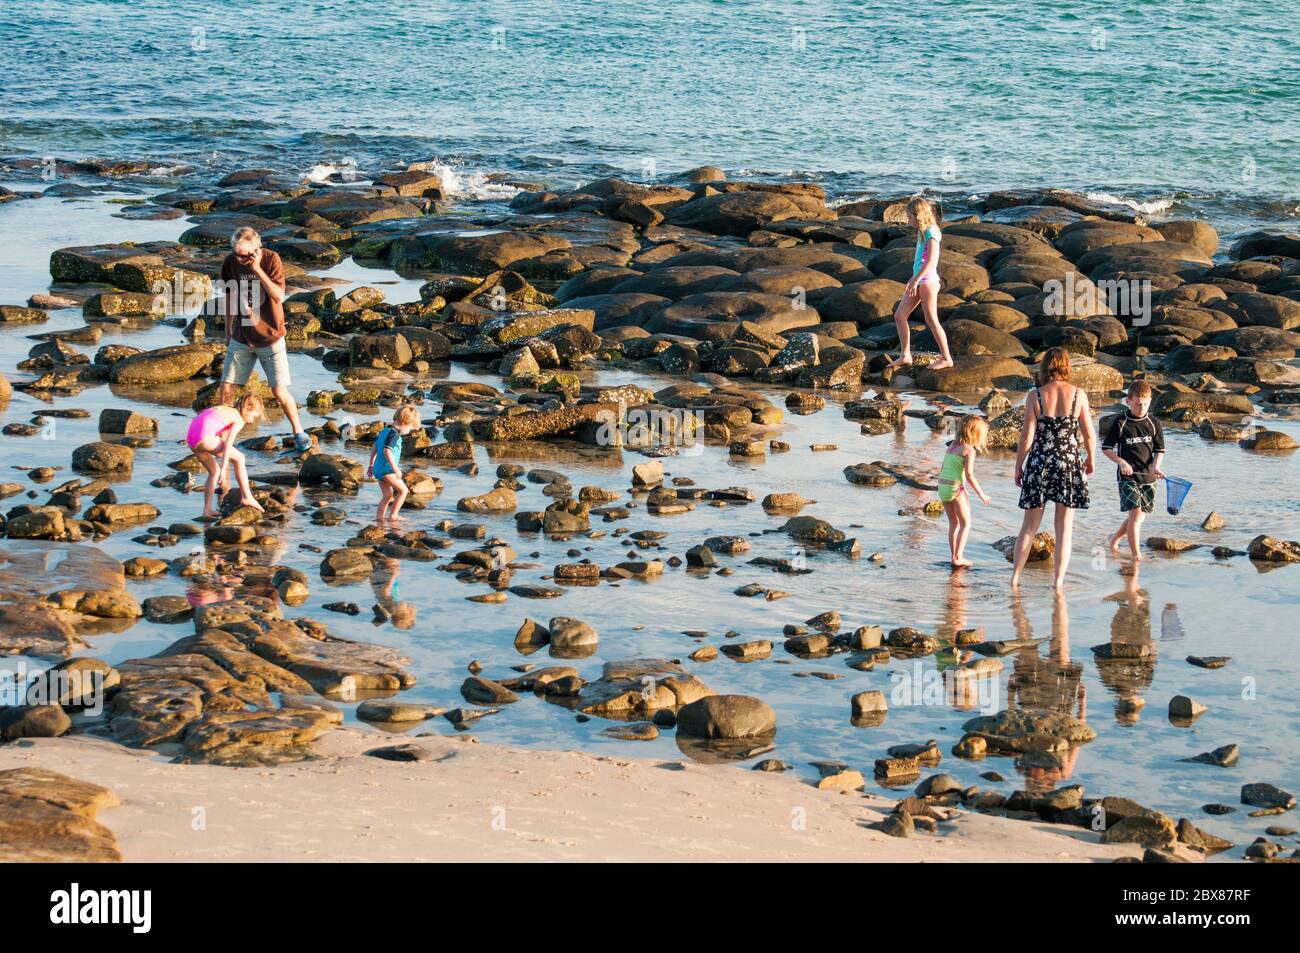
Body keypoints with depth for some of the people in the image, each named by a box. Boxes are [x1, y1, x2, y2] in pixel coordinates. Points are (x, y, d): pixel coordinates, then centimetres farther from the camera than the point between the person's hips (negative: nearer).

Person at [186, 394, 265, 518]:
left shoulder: (225, 410, 30)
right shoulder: (239, 421, 4)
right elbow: (227, 445, -8)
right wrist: (223, 470, -12)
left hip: (190, 437, 9)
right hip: (204, 437, -9)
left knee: (214, 471, 22)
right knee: (239, 457, 4)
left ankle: (207, 509, 17)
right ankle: (246, 497, 5)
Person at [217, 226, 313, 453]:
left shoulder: (271, 260, -16)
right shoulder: (230, 262, -6)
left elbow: (279, 296, -25)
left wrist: (257, 269, -30)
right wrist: (228, 330, 17)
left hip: (270, 337, -3)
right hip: (241, 337, 3)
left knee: (279, 391, -3)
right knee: (227, 388, 0)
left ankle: (299, 434, 15)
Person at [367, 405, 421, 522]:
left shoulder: (384, 431, 15)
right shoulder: (394, 433, -15)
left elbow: (374, 448, 22)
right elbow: (387, 451, -26)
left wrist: (371, 464, 30)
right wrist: (395, 468, -25)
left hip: (378, 469, 10)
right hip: (387, 469, -10)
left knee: (388, 496, 15)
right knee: (403, 490, -4)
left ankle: (379, 518, 15)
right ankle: (392, 516, -7)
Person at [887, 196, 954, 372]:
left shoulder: (931, 232, -15)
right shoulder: (923, 232, 13)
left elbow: (931, 260, -23)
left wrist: (916, 280, -25)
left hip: (927, 280, -10)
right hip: (919, 280, 10)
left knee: (931, 321, -4)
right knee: (899, 315, 8)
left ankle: (946, 358, 3)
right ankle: (905, 355, 11)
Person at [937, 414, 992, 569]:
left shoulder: (952, 445, 13)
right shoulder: (969, 450, -9)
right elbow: (969, 474, -16)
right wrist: (981, 494, -9)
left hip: (942, 486, 7)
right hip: (956, 487, -7)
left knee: (953, 523, 16)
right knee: (965, 523, 5)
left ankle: (955, 557, 15)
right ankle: (958, 558, -2)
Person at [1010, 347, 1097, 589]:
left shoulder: (1035, 396, -6)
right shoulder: (1078, 394, -4)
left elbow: (1027, 436, -6)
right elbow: (1089, 434, 1)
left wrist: (1018, 467, 6)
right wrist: (1091, 459, 19)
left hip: (1039, 463, 0)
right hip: (1069, 462, 0)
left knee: (1029, 525, 11)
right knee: (1064, 528, 8)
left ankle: (1015, 577, 12)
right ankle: (1059, 581, 7)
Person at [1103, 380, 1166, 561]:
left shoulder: (1154, 424, 4)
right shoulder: (1120, 423, -5)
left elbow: (1159, 450, 7)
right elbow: (1106, 448, -1)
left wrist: (1156, 467, -12)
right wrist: (1121, 462, -15)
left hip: (1148, 477, 5)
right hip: (1127, 476, -5)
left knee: (1140, 515, 11)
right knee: (1136, 513, -15)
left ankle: (1115, 538, 36)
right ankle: (1136, 554, -11)